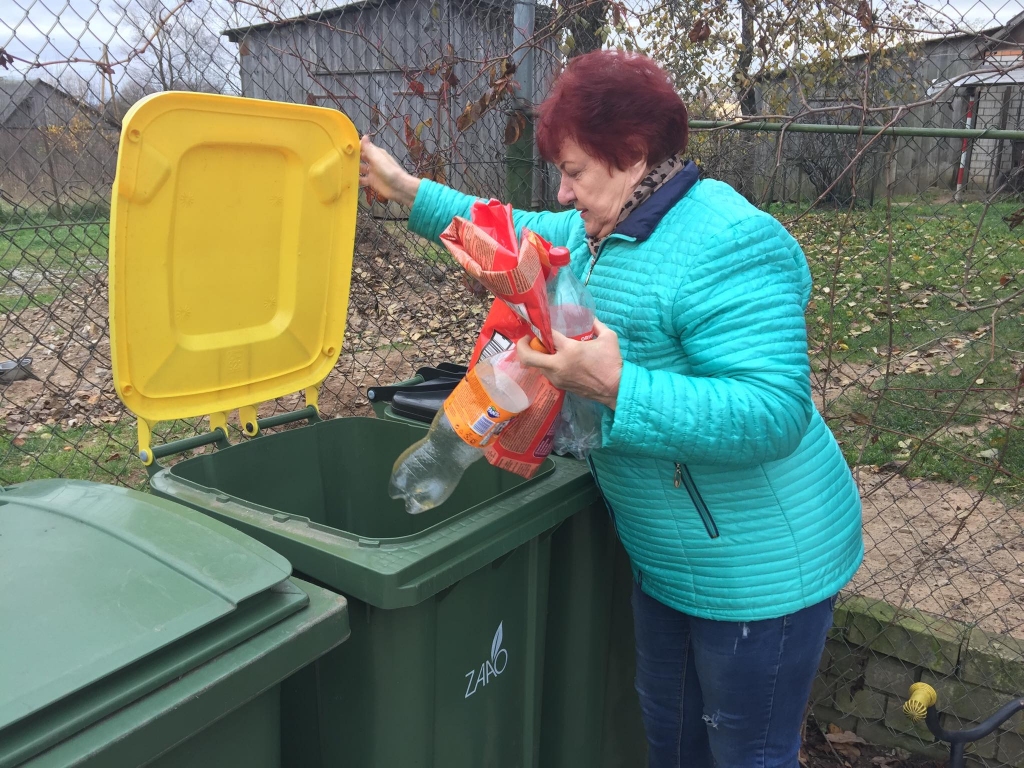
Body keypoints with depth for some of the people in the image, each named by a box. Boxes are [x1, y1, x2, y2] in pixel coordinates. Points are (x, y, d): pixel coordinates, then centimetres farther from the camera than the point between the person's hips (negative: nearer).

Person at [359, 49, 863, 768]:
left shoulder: (729, 248, -27)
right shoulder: (605, 232, 4)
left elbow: (773, 412, -33)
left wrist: (617, 386, -38)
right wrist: (409, 190, 18)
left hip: (761, 569, -9)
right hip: (669, 558, 9)